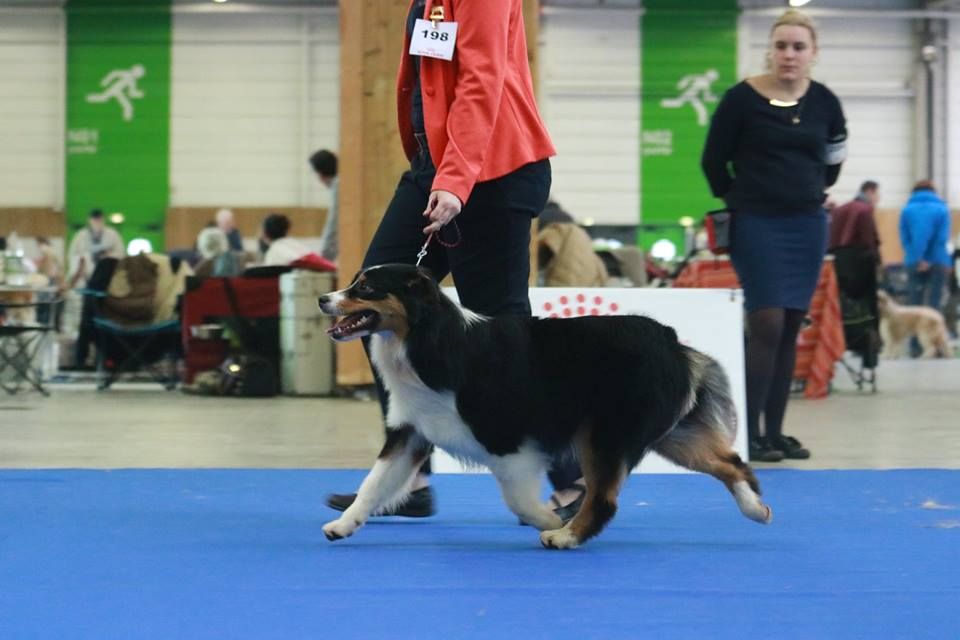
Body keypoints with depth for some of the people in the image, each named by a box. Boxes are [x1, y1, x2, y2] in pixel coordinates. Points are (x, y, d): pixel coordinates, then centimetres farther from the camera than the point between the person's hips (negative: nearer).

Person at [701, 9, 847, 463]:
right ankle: (748, 434, -8)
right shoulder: (742, 99, -8)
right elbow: (713, 161, 0)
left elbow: (834, 153, 22)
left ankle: (774, 431, 11)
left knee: (790, 329, 6)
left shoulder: (824, 102, 3)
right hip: (758, 225, -4)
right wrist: (738, 203, 6)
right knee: (767, 326, -11)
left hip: (808, 225, 4)